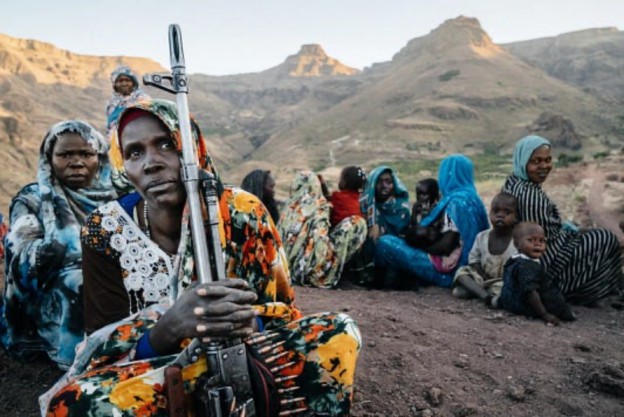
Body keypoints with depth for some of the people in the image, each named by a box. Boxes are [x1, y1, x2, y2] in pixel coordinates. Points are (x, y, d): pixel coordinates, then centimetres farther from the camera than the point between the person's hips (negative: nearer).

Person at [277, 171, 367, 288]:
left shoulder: (289, 206, 6)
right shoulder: (320, 208, -9)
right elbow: (320, 239, -12)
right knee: (357, 223, -4)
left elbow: (279, 237, 12)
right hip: (311, 270, -7)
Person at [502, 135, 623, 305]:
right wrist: (570, 232, -6)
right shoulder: (530, 195, -29)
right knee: (607, 239, 6)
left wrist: (564, 226, 9)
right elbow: (544, 239, -23)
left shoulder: (513, 182, 1)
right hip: (546, 264, -9)